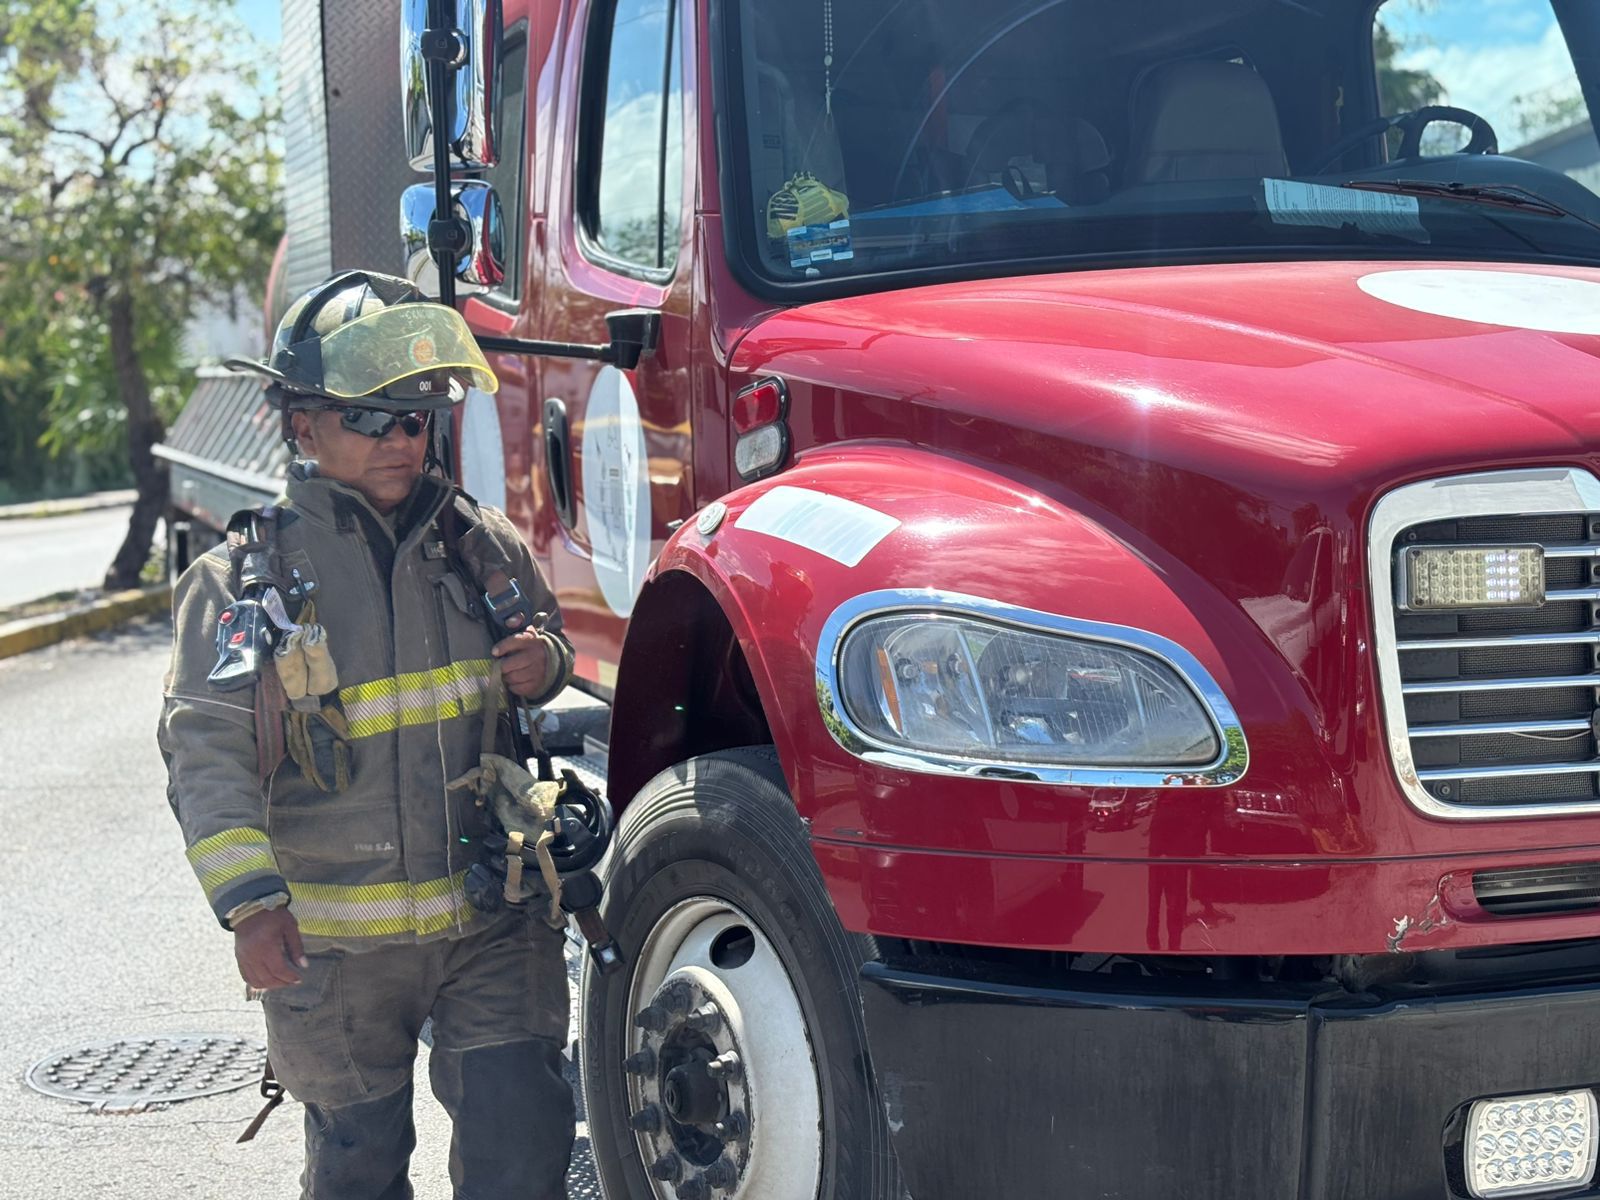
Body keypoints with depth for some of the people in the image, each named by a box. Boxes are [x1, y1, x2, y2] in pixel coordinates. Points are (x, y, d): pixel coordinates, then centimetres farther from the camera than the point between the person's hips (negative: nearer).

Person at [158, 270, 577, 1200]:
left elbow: (547, 649, 23)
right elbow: (206, 749, -12)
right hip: (335, 940, -2)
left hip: (494, 922, 2)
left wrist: (544, 663, -3)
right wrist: (249, 901, -24)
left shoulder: (483, 544, 5)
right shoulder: (247, 574, -7)